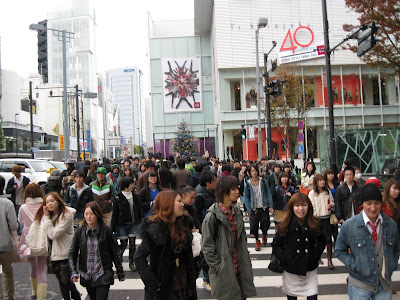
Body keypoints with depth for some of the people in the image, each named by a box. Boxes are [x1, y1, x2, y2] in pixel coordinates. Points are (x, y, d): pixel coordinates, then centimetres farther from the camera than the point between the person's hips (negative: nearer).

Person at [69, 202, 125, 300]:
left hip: (103, 276, -3)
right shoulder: (80, 232, -2)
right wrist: (74, 272, -10)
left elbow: (114, 253, 1)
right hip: (87, 276, 3)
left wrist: (120, 273, 5)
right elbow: (72, 254, 4)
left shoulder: (106, 231, -7)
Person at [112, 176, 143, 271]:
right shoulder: (118, 198, -7)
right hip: (122, 224, -3)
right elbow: (114, 213, -6)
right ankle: (119, 255, 31)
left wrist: (141, 221, 10)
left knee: (132, 243, 3)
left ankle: (131, 262, 14)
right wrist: (113, 227, -7)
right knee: (124, 244, 1)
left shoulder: (135, 196, 6)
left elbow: (139, 209, 13)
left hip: (133, 223, 3)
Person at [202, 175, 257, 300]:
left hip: (239, 268, 6)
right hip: (224, 271, -6)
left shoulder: (237, 212, 6)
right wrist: (218, 268, -13)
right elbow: (207, 246, -13)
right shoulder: (212, 216, -16)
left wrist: (245, 261, 13)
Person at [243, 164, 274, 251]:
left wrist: (271, 206, -5)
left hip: (264, 208, 0)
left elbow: (268, 194, 1)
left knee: (265, 224, 4)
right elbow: (246, 197, 1)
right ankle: (257, 241, 21)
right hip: (254, 209, 0)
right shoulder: (247, 184, -3)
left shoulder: (263, 181, -2)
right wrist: (249, 209, -6)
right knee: (254, 225, 0)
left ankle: (264, 235, 37)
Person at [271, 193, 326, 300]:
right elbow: (275, 245, 0)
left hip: (310, 270, 1)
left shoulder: (314, 223, -3)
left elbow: (322, 241, 13)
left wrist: (316, 255, 1)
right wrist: (284, 258, -10)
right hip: (291, 270, -1)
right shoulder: (286, 225, -9)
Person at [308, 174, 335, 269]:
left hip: (327, 217, 2)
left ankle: (329, 260, 5)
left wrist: (331, 205, -7)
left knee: (329, 238, -2)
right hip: (317, 218, -2)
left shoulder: (328, 191, 7)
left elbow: (332, 201, 16)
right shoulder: (312, 193, -4)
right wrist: (314, 218, -11)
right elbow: (312, 206, -5)